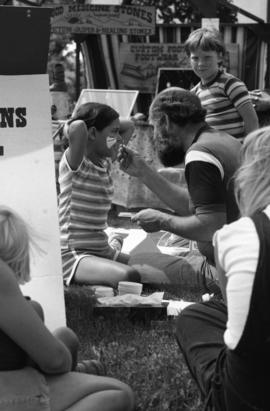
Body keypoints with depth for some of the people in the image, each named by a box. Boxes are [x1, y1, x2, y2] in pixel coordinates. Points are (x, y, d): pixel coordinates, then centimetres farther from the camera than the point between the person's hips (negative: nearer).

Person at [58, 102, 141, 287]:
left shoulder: (105, 162, 10)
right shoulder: (75, 163, -12)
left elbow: (129, 126, 23)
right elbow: (78, 127, -34)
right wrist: (72, 125, -12)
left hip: (103, 251, 9)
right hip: (73, 255, -8)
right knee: (129, 277, -34)